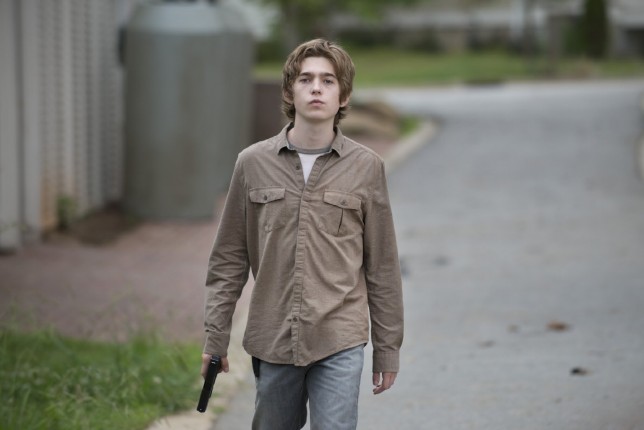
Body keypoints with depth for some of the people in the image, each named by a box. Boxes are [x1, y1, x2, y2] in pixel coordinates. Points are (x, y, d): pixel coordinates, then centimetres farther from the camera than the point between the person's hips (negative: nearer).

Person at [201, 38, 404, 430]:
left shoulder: (366, 167, 0)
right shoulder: (253, 164, 2)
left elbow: (382, 266, 4)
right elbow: (229, 260, 8)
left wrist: (388, 347, 6)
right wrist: (215, 337, 5)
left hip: (340, 343, -2)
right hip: (272, 340, 2)